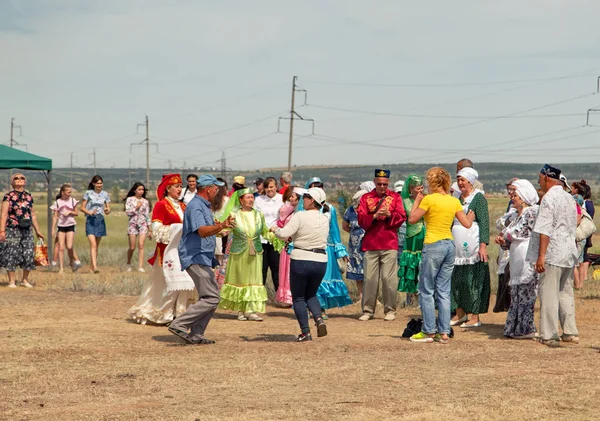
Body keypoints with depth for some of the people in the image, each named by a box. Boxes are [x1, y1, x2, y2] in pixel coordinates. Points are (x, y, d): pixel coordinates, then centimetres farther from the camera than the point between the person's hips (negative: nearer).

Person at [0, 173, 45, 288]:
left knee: (28, 254, 2)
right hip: (12, 230, -4)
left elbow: (33, 215, 18)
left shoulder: (29, 196, 12)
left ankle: (25, 280, 16)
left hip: (27, 230, 4)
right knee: (11, 255, -3)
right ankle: (12, 281, 5)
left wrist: (37, 231, 19)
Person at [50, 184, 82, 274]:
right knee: (61, 248, -4)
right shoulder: (58, 202, 3)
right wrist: (53, 229, -2)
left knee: (69, 247, -11)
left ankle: (73, 262, 14)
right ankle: (61, 268, -1)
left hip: (70, 226, 0)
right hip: (61, 226, 0)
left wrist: (69, 212, -9)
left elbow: (76, 213, 11)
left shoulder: (72, 200, 5)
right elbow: (55, 216, 3)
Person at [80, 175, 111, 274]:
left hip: (100, 220, 4)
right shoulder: (88, 193, 0)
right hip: (90, 220, -4)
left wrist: (108, 211, -12)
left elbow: (108, 208, 11)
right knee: (93, 244, -15)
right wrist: (89, 212, -18)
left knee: (97, 246, 10)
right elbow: (82, 207, 1)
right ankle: (95, 267, -24)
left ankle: (93, 266, 21)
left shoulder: (105, 194, 9)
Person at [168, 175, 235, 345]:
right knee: (211, 298, -16)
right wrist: (221, 226, -47)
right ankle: (179, 325, -16)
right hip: (196, 258, -11)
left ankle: (196, 335, 13)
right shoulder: (196, 206, -16)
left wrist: (221, 226, 37)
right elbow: (202, 231, -32)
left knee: (211, 298, 11)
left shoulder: (204, 206, 18)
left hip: (203, 259, 11)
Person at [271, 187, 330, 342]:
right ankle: (319, 318, -2)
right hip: (320, 261, 5)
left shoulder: (300, 216, -12)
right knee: (311, 294, 24)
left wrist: (275, 229, 4)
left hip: (300, 261, -5)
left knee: (298, 297, 10)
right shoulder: (325, 219, 6)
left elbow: (284, 234, -17)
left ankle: (305, 332, 3)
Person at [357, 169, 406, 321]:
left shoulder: (395, 197, 10)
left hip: (389, 245, -1)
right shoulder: (366, 198, 11)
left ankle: (390, 310, 5)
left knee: (389, 278, -3)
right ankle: (368, 311, 8)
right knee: (369, 278, 1)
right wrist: (374, 216, -16)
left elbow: (401, 217, 1)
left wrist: (389, 215, -17)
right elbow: (361, 219, 1)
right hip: (370, 244, 1)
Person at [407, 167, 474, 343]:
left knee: (426, 291, 2)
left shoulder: (429, 199, -10)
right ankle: (444, 332, 7)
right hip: (450, 245, 6)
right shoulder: (454, 201, 6)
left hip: (433, 245, -6)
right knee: (444, 291, 9)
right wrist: (471, 216, 30)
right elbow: (467, 224, 9)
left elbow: (412, 219, -5)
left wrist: (416, 201, 9)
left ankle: (429, 332, 2)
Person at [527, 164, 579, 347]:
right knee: (566, 292, 15)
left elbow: (545, 230, -18)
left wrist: (541, 256, -18)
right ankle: (570, 332, 15)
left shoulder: (549, 199, -13)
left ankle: (549, 335, -3)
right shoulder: (569, 198, 14)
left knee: (549, 294, -3)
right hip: (569, 253, 8)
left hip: (553, 254, -8)